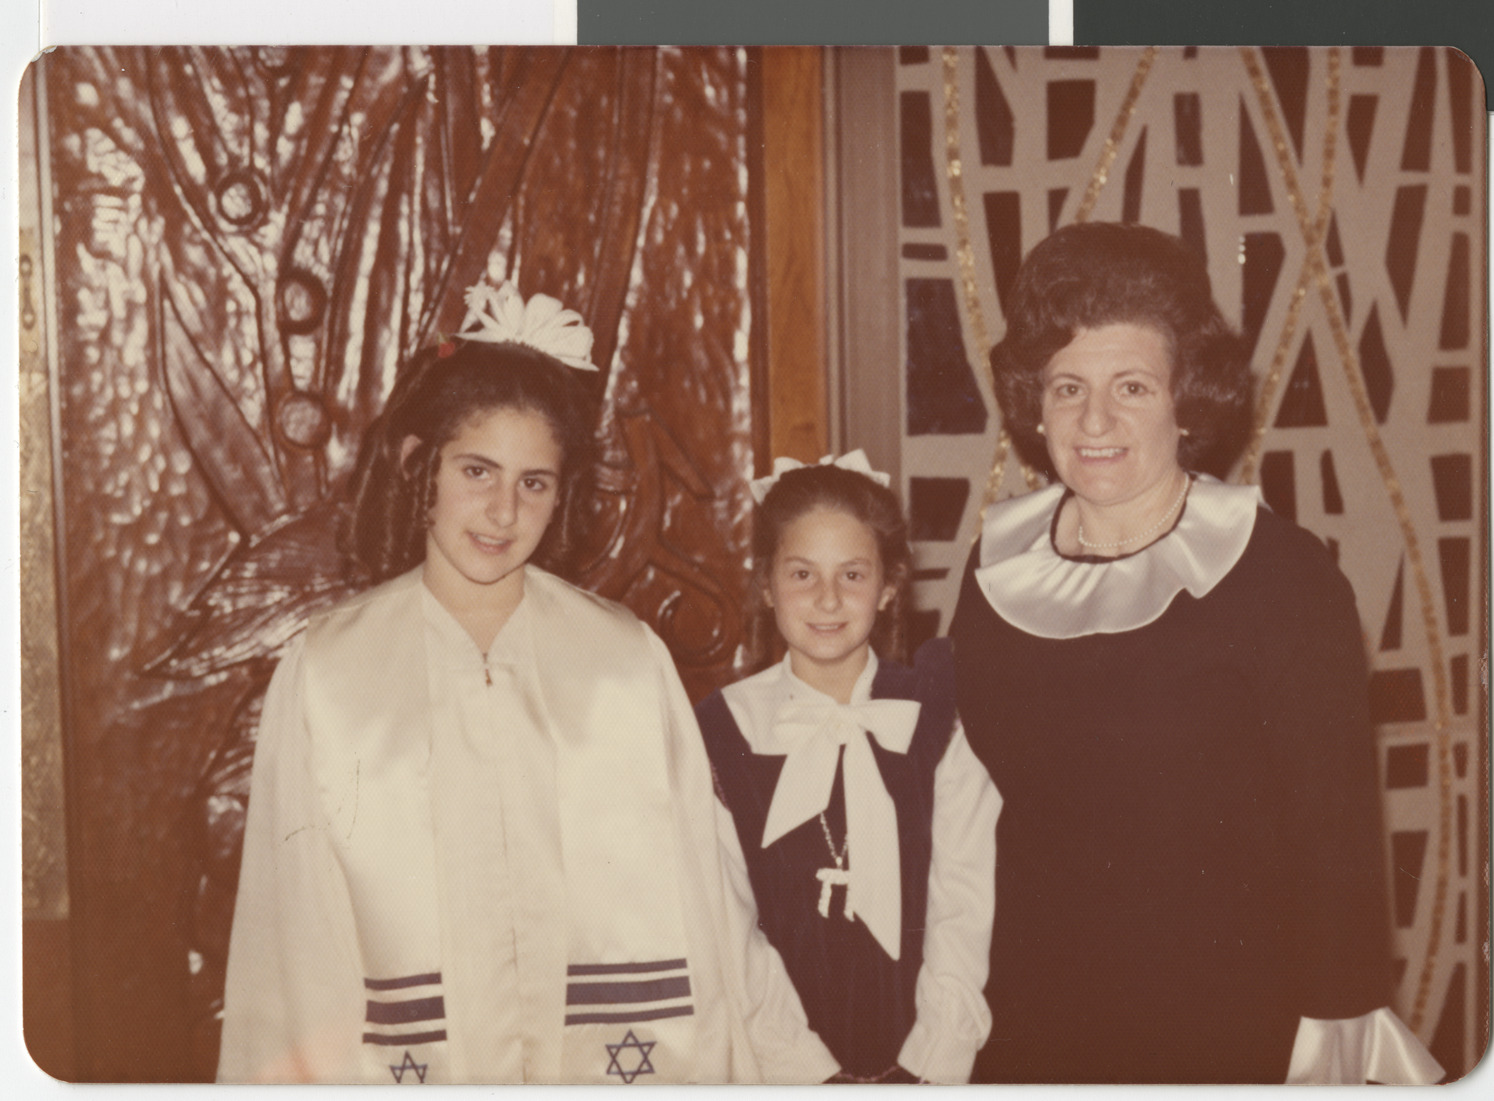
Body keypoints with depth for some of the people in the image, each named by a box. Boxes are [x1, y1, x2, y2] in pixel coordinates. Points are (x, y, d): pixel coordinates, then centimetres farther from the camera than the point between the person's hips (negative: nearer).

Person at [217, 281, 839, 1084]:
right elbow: (295, 935, -1)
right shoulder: (323, 672, -3)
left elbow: (701, 897, 1)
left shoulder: (629, 659, -2)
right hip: (411, 1063, 0)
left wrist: (804, 1068, 0)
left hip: (616, 1061, 1)